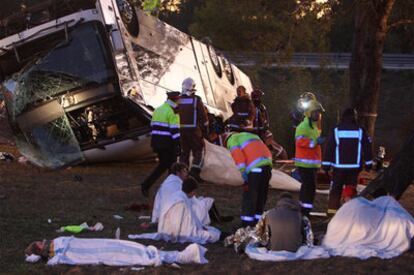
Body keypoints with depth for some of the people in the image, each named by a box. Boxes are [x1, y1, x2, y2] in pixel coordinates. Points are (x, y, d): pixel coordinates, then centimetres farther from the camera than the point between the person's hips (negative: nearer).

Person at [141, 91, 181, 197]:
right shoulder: (172, 113, -13)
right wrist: (178, 145, -15)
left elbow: (153, 127, 17)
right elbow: (175, 131, -18)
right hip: (168, 144, -8)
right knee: (172, 165, 4)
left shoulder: (157, 110, 13)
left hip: (156, 143, 8)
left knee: (163, 164, 16)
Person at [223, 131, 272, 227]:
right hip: (267, 166, 7)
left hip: (255, 169, -7)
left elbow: (239, 158, -7)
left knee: (249, 198, 1)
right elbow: (268, 154, 24)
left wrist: (245, 179, -6)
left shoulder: (232, 140, 9)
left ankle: (246, 226, 1)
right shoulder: (252, 136, 32)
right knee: (261, 198, 17)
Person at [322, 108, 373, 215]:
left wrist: (326, 164, 3)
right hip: (354, 166, 1)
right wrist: (368, 163, 13)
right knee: (351, 187, 10)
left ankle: (332, 209, 6)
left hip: (339, 166, -1)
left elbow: (329, 148, -2)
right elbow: (367, 148, 4)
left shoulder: (335, 131, -3)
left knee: (336, 188, 8)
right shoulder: (360, 131, 1)